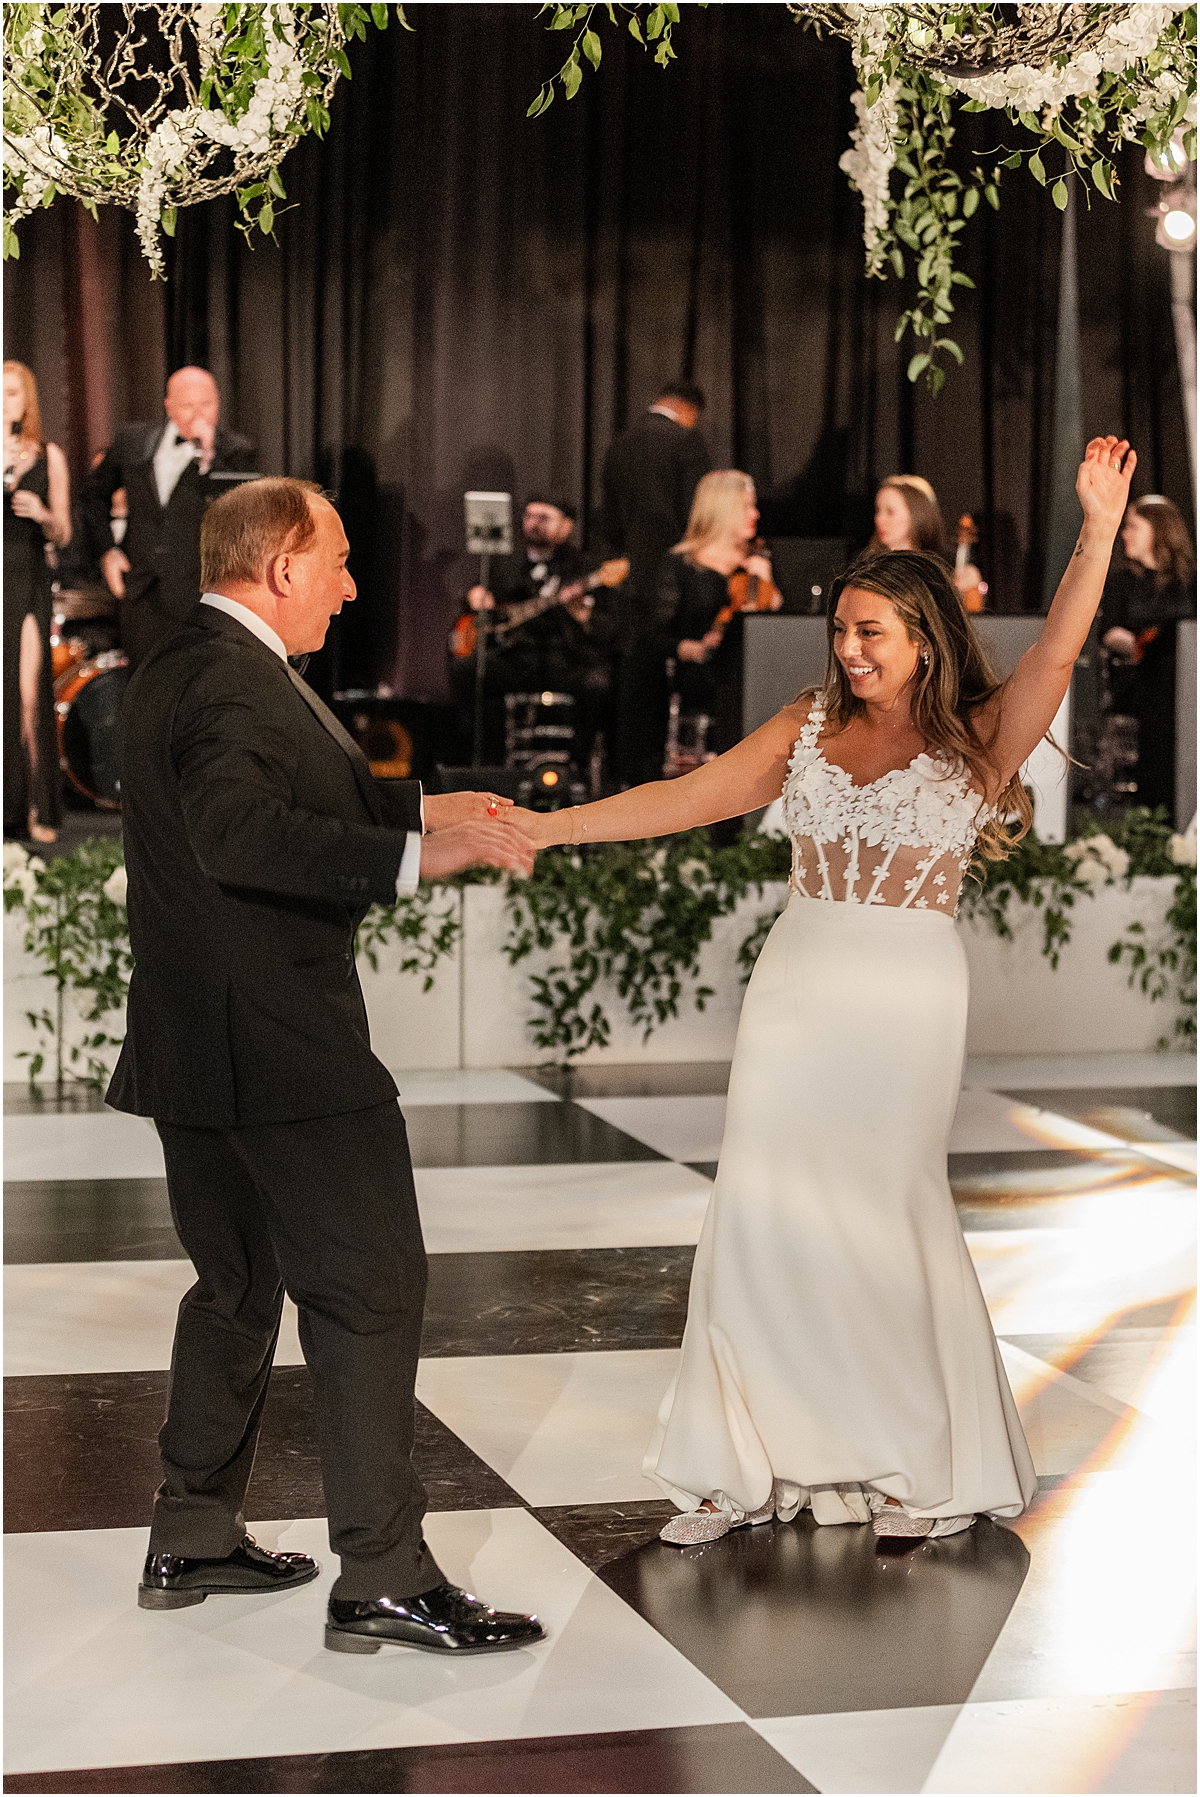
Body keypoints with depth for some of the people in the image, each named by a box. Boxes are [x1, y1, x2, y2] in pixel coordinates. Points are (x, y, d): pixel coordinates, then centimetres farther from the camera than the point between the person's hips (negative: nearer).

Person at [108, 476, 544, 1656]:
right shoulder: (234, 682, -18)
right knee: (370, 1293, -4)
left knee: (236, 1287, 20)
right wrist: (412, 857, -38)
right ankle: (382, 1579, -2)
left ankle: (192, 1539, 27)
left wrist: (424, 807, 30)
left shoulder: (171, 671, 15)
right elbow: (239, 831, -35)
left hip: (192, 1051, 10)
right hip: (280, 1052, -10)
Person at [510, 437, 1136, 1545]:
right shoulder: (809, 728, 8)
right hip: (797, 984, 4)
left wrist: (1098, 531, -29)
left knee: (880, 1213, 1)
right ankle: (757, 1463, 13)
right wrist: (550, 827, 1)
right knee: (764, 1215, 2)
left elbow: (1056, 655, -18)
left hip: (904, 996, -4)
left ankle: (935, 1468, 19)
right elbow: (687, 797, 7)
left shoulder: (978, 738, -3)